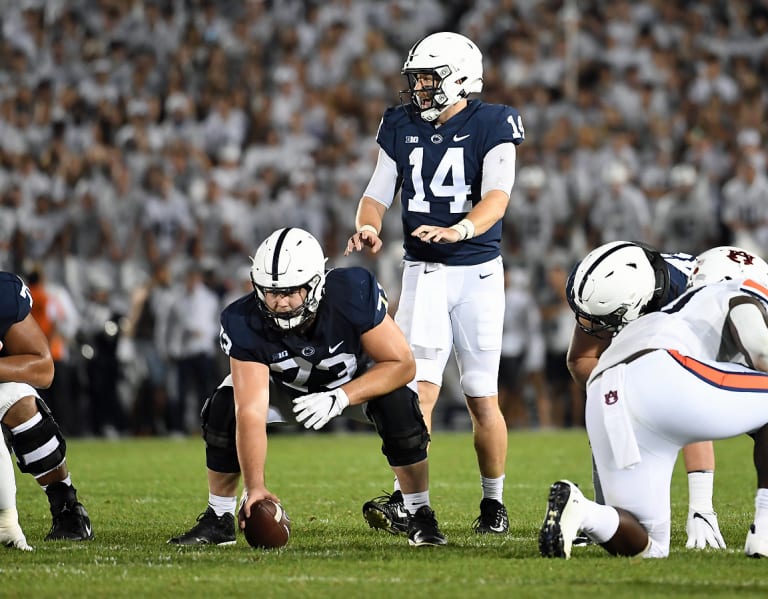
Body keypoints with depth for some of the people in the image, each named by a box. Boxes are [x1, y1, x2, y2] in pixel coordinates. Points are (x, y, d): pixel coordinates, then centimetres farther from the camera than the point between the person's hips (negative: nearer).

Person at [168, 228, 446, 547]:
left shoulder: (353, 293, -37)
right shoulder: (246, 324, -34)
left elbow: (402, 364, -29)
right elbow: (251, 412, -39)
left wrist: (339, 398, -40)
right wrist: (255, 487, -50)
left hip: (355, 380, -1)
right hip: (285, 386, 1)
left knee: (398, 404, -30)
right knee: (224, 410, -23)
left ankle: (420, 516, -11)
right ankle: (218, 520, -3)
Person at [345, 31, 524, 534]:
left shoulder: (491, 126, -8)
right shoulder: (402, 127, 6)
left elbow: (497, 196, -20)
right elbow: (378, 194, 10)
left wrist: (457, 231, -39)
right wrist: (369, 227, -13)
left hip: (478, 271, -3)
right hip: (422, 272, 3)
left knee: (483, 397, 3)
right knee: (420, 386, -10)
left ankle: (494, 501, 20)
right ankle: (404, 502, -18)